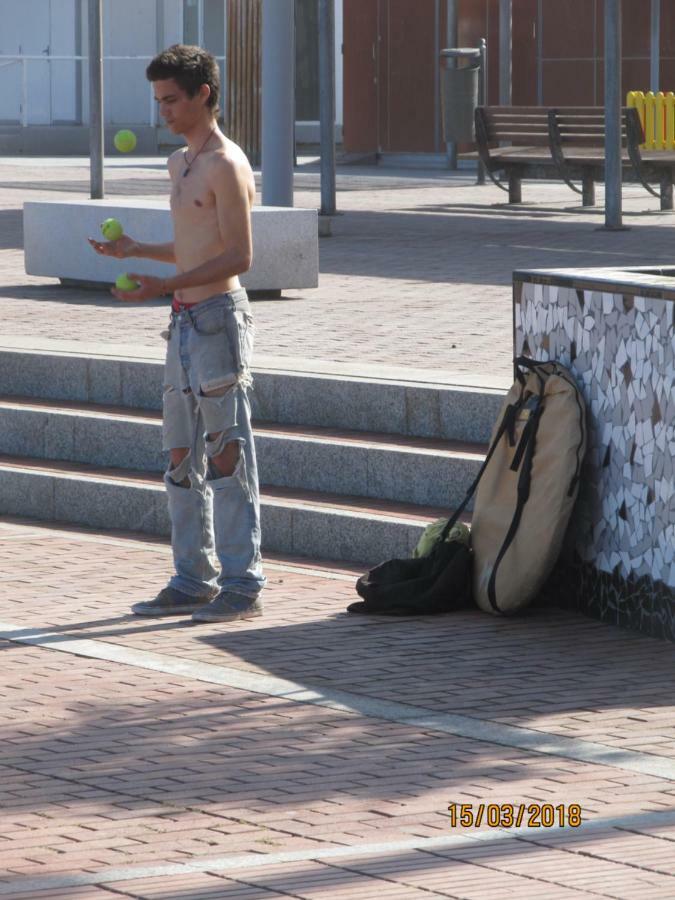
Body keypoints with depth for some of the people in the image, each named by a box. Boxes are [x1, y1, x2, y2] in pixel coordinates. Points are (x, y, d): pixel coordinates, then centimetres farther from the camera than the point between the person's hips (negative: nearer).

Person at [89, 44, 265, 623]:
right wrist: (135, 250, 15)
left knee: (227, 455, -6)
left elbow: (239, 257, -17)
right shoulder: (181, 163, 17)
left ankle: (243, 584, -2)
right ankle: (195, 580, 17)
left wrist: (164, 286, -23)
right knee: (183, 456, 11)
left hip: (219, 317, -9)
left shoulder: (226, 165, -12)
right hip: (185, 322, 9)